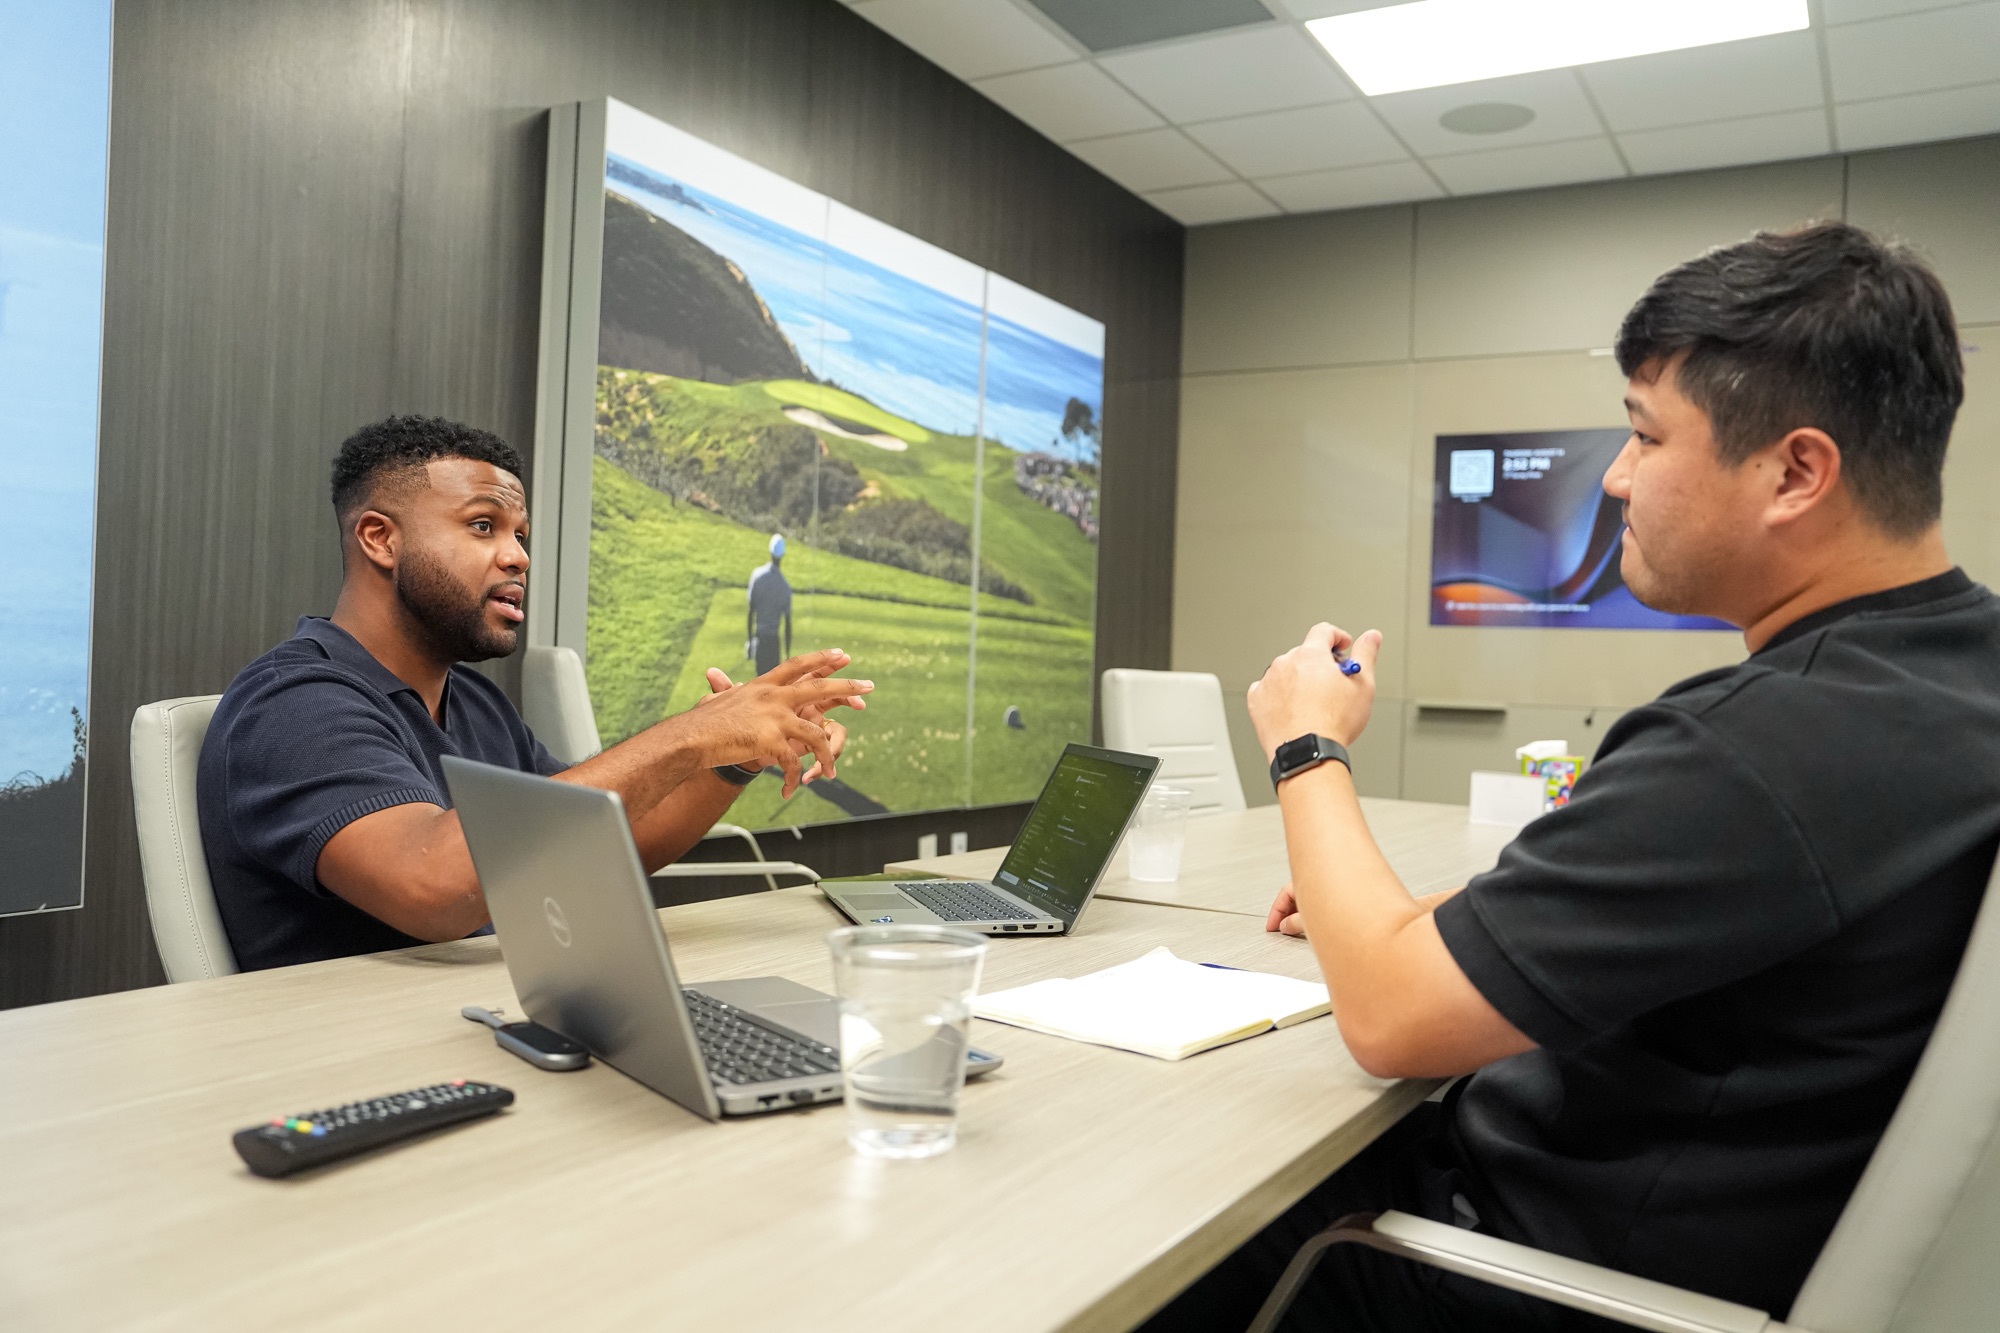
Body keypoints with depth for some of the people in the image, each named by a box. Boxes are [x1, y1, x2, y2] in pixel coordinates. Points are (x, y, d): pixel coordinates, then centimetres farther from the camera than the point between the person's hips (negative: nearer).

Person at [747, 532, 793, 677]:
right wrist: (787, 656, 3)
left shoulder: (757, 575, -6)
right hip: (774, 640, -2)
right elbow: (788, 624, -4)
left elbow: (751, 611, 0)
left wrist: (750, 641, 10)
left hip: (759, 638, 2)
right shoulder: (786, 587, -9)